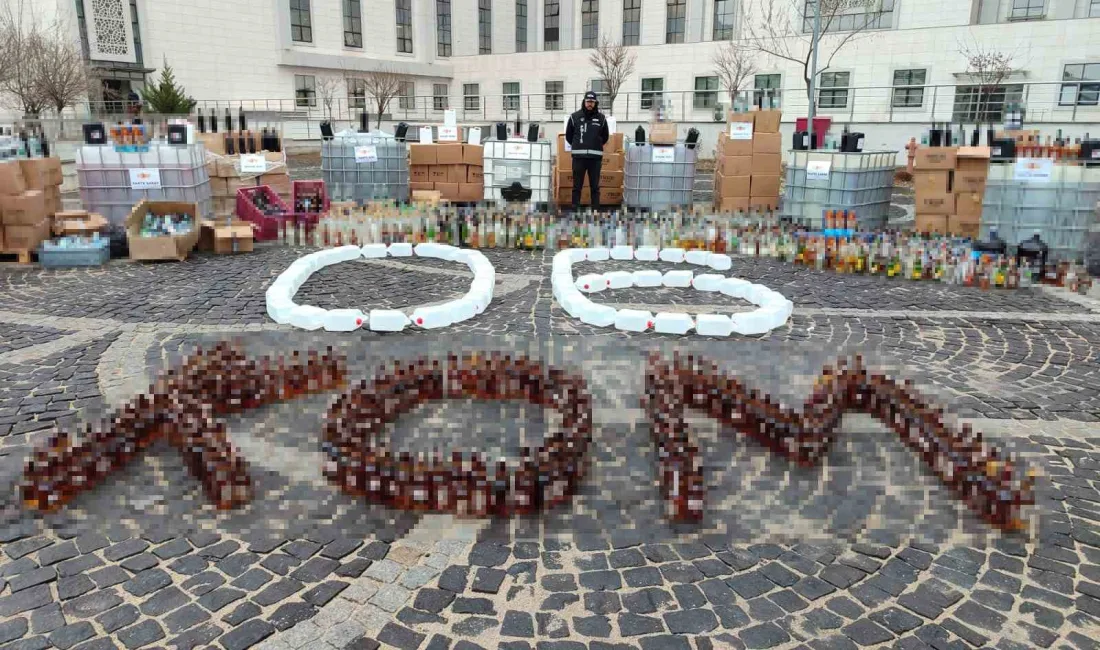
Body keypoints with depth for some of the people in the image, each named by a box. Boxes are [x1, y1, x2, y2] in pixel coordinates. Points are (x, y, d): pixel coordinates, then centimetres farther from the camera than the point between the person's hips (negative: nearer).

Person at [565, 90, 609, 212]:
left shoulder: (601, 118, 7)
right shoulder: (575, 117, 3)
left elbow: (605, 136, 17)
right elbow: (568, 135, 12)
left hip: (595, 157, 1)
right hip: (579, 156, -1)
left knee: (595, 186, 5)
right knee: (577, 185, 2)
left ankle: (596, 210, 9)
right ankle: (575, 209, 8)